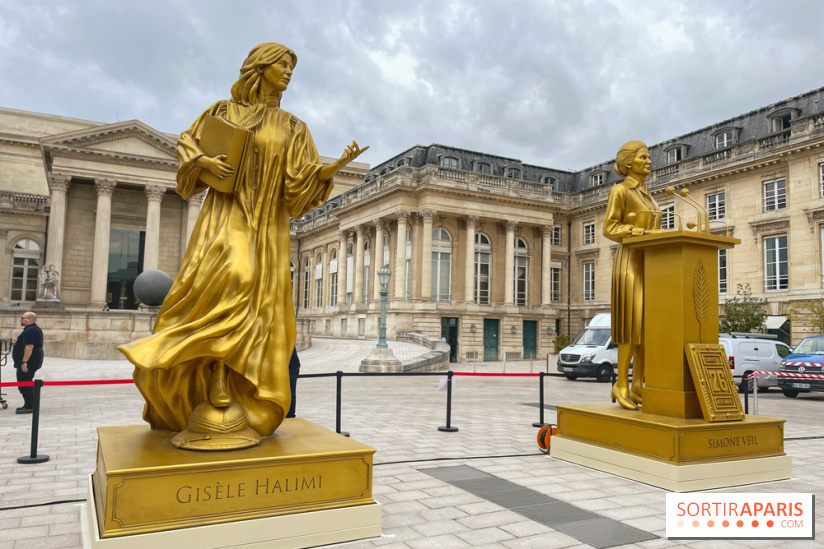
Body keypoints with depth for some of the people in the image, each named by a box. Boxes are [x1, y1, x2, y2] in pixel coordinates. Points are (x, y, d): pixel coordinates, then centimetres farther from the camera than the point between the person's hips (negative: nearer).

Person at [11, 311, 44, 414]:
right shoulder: (36, 329, 16)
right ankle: (29, 405, 22)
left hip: (28, 362, -11)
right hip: (33, 362, 11)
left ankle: (29, 407, -3)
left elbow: (29, 347, -27)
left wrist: (24, 362, -29)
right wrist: (17, 343, 19)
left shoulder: (29, 331, -19)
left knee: (24, 385, -6)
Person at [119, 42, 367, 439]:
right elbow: (186, 144, 16)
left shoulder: (291, 127, 14)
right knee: (229, 277, -28)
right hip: (226, 217, -2)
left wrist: (337, 165, -13)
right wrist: (205, 160, -7)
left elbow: (302, 181, 4)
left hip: (267, 228, 2)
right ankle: (214, 380, -22)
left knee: (258, 304, -5)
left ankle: (243, 401, 0)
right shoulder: (223, 111, 12)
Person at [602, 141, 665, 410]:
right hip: (630, 263, -8)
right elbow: (610, 229, -12)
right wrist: (647, 233, -21)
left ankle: (637, 386, 5)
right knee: (632, 325, -14)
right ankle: (622, 384, -6)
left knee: (648, 326, 1)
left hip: (648, 264, 8)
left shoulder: (646, 195, 22)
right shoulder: (619, 190, -3)